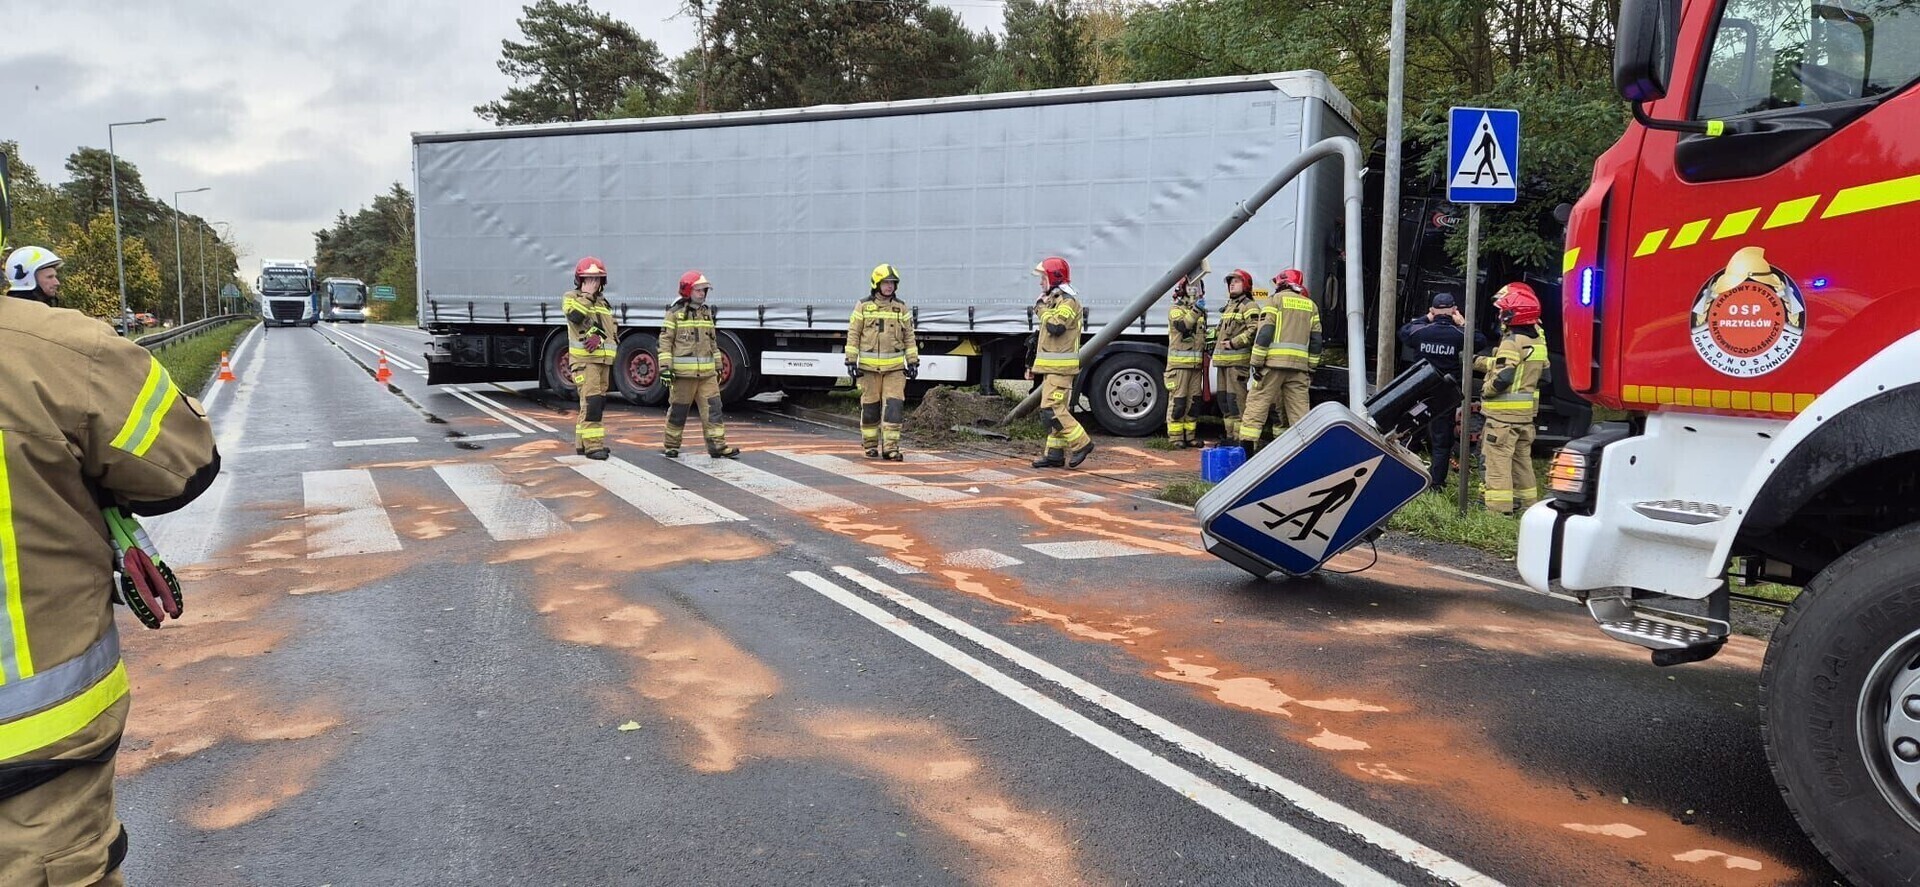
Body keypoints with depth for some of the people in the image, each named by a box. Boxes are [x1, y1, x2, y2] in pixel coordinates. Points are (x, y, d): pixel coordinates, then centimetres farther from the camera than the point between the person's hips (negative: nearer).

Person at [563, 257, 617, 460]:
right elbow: (575, 316, -22)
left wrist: (600, 338, -13)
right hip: (584, 360, -7)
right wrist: (587, 295, -16)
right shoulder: (571, 298, 1)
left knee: (598, 402, 9)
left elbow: (614, 334, 8)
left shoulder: (604, 303, 18)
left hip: (603, 359, 7)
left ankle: (582, 443, 18)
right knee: (591, 401, -17)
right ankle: (593, 445, -19)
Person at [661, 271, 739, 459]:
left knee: (713, 407, -2)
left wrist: (718, 366, 22)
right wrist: (665, 366, -12)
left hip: (707, 372, 5)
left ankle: (717, 445, -1)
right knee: (678, 410, 4)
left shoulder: (707, 313, 16)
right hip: (683, 372, -5)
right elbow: (665, 340, -5)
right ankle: (671, 446, 17)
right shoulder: (675, 313, -2)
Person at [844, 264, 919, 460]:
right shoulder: (863, 307, 2)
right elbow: (853, 336, 2)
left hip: (895, 367, 1)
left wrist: (913, 362, 5)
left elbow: (909, 338, 10)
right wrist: (851, 361, -4)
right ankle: (870, 445, 18)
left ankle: (890, 447, -6)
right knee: (870, 407, 6)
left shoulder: (902, 309, 7)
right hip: (869, 366, -1)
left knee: (894, 406, -7)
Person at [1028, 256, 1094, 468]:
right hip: (1052, 366, 10)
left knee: (1053, 409, -15)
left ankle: (1081, 443, -9)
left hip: (1060, 367, -10)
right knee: (1056, 409, 9)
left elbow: (1056, 327, -27)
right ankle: (1055, 453, 11)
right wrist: (1035, 365, 26)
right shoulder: (1053, 300, 20)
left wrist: (1042, 309, -11)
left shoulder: (1068, 301, -11)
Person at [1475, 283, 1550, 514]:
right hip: (1526, 412, 9)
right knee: (1522, 458, 18)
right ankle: (1527, 502, 26)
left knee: (1498, 460, -5)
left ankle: (1498, 508, -6)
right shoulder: (1538, 340, 10)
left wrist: (1485, 390, -7)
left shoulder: (1512, 342, -17)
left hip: (1504, 411, -9)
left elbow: (1502, 376, -25)